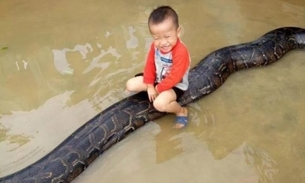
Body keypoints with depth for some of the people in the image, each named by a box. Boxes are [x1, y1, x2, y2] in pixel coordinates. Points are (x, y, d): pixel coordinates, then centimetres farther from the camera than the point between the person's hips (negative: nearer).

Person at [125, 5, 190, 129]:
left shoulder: (181, 52, -35)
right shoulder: (155, 46, -14)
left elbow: (174, 78, -31)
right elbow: (150, 64, -2)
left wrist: (158, 89, -19)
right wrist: (150, 86, -7)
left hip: (175, 85, -7)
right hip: (158, 79, 7)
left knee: (159, 103, -34)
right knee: (130, 85, -3)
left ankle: (181, 111, -3)